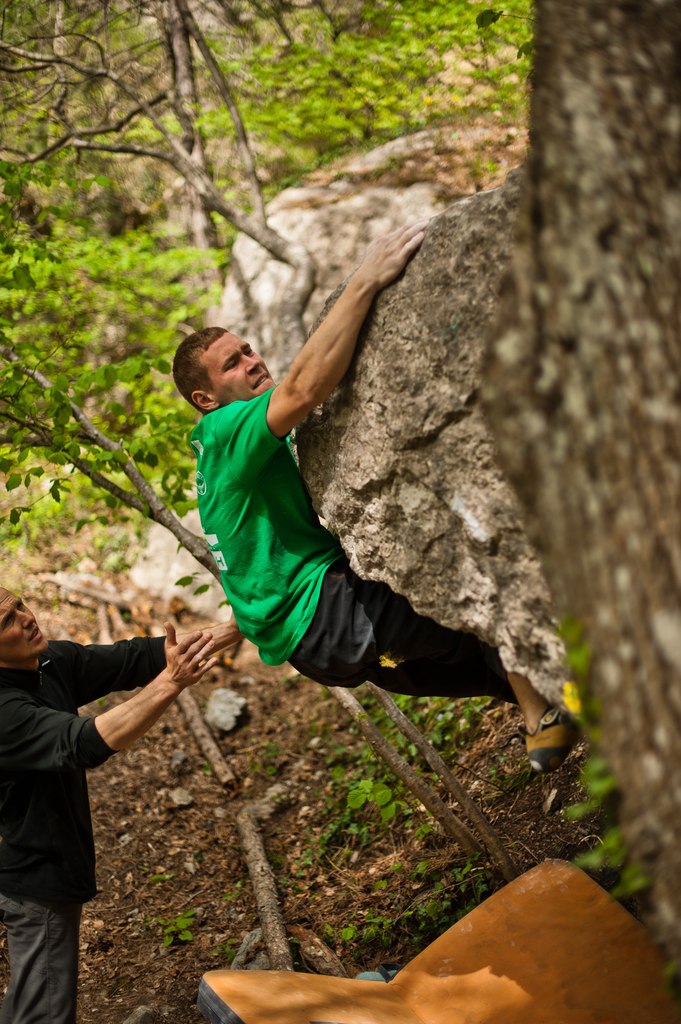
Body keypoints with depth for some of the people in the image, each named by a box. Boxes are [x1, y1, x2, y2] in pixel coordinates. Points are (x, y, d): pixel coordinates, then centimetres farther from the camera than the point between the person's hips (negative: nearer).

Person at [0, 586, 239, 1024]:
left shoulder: (54, 661, -6)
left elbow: (134, 658, -6)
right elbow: (85, 745, -42)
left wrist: (233, 629, -13)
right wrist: (170, 684, -52)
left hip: (53, 868, 8)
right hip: (36, 881, -8)